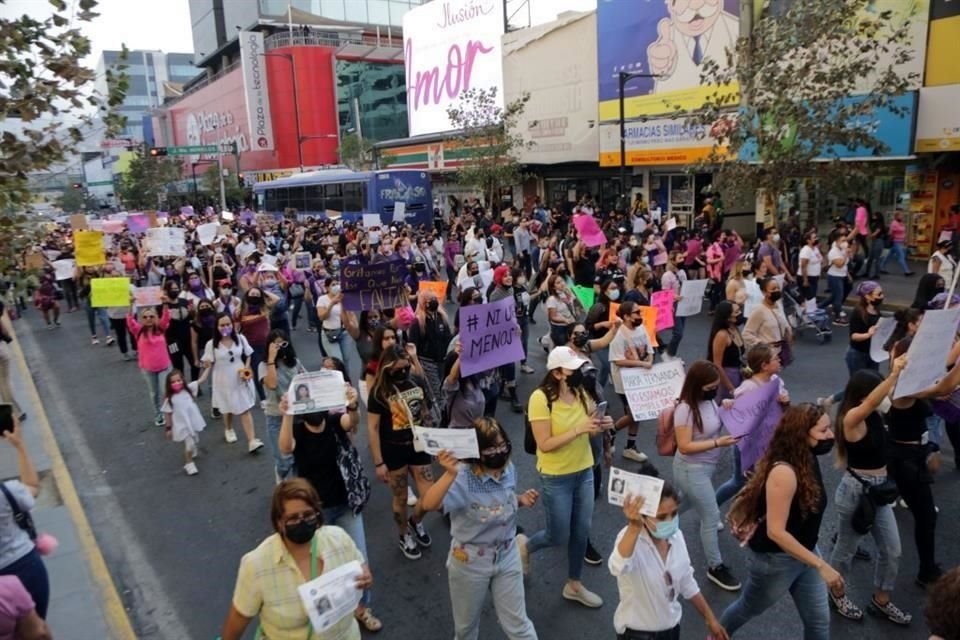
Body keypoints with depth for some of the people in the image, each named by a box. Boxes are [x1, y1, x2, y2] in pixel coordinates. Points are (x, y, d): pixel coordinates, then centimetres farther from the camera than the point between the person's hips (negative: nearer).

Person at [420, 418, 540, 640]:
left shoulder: (509, 468, -10)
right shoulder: (464, 477, -29)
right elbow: (429, 504, -45)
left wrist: (521, 500, -10)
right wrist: (450, 474, -59)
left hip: (507, 557, 3)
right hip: (470, 562, -3)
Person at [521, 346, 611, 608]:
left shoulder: (580, 392, -5)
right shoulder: (541, 398, -22)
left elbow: (587, 433, 7)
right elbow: (544, 444, -22)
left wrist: (600, 426, -15)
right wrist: (579, 429, -29)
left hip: (584, 471, 6)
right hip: (556, 477, -5)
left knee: (582, 532, 16)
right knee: (559, 536, 8)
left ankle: (574, 585, 37)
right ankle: (525, 545, 40)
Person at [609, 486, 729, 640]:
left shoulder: (676, 536, -9)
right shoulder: (631, 538, -27)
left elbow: (687, 583, 7)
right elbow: (618, 567, -51)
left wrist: (710, 618, 12)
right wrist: (634, 528, -64)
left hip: (671, 626, 5)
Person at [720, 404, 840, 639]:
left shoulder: (807, 460, -6)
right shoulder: (784, 472, -33)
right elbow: (775, 532, -32)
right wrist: (821, 565, -31)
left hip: (804, 552, 7)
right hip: (776, 559, -7)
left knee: (819, 621, 14)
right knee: (748, 608, 19)